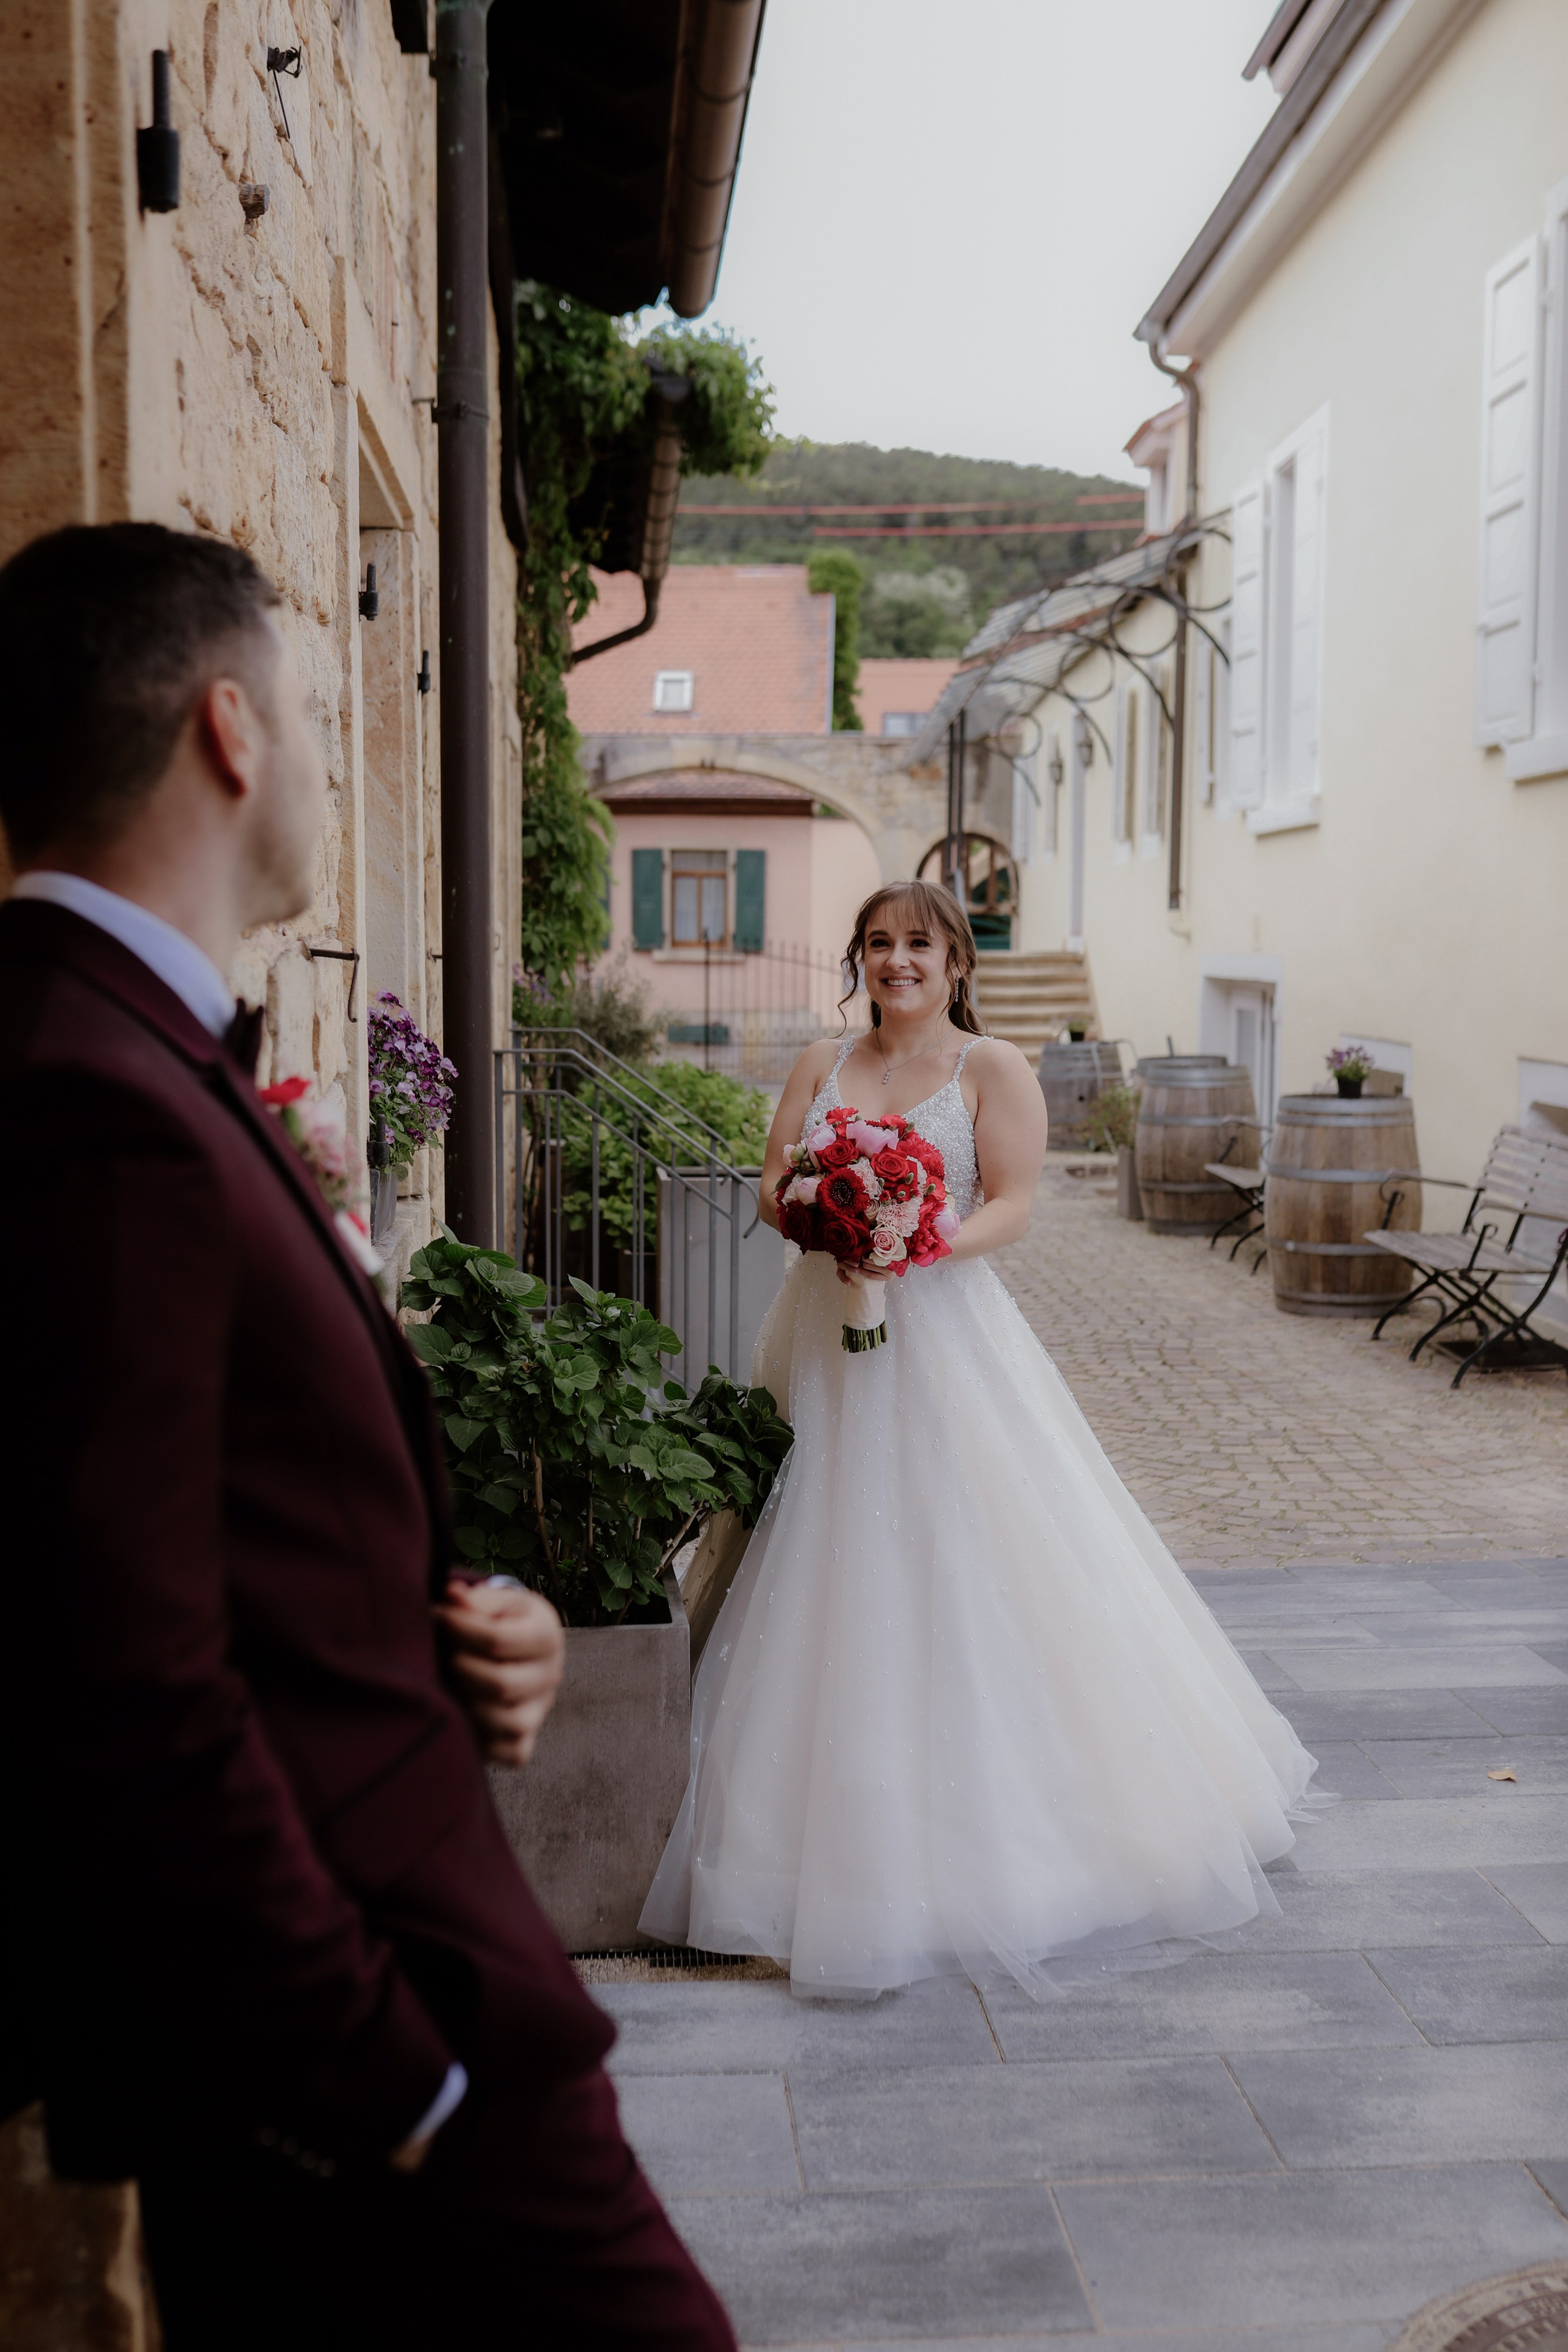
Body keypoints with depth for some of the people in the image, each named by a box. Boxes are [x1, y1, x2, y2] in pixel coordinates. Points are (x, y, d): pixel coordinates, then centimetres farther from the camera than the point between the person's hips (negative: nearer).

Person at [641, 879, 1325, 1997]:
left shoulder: (996, 1069, 3)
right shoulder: (821, 1065, 13)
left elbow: (1012, 1204, -5)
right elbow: (772, 1184, 7)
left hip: (945, 1336, -3)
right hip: (828, 1338, 3)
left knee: (964, 1561, -3)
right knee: (831, 1566, 3)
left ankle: (983, 1810, 11)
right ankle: (850, 1824, 14)